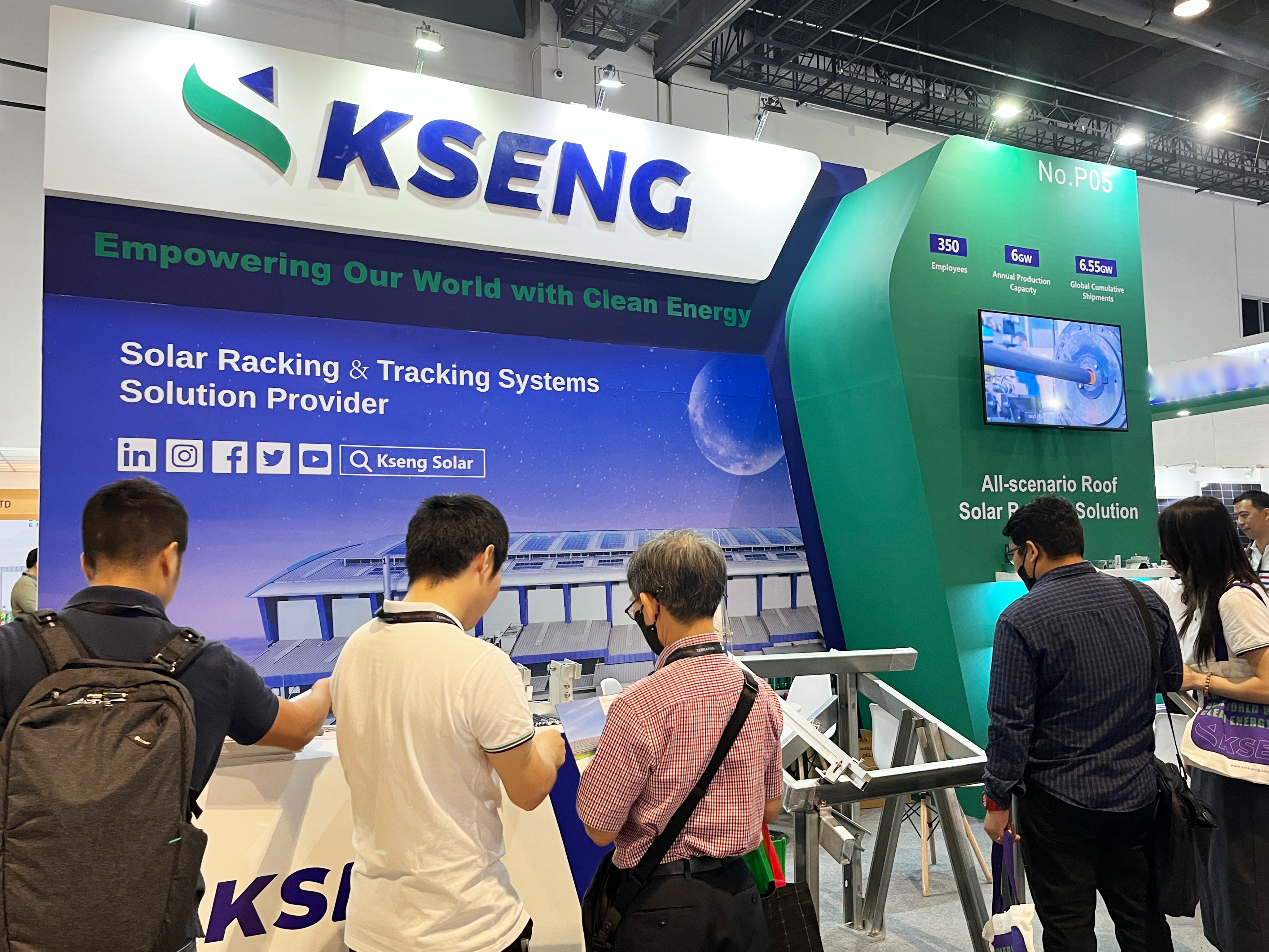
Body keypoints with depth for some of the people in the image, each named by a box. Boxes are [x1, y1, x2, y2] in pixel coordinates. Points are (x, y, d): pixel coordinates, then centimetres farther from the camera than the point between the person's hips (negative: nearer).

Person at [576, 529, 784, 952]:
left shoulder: (638, 707, -23)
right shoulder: (760, 693, -4)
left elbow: (601, 829, -12)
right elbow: (770, 808, 8)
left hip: (662, 903, -5)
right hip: (739, 894, 5)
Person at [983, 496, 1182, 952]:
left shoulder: (1021, 619, -19)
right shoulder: (1145, 599, -2)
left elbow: (1010, 723, -17)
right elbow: (1174, 678, 13)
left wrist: (998, 799, -6)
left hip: (1059, 801, -5)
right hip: (1137, 792, 5)